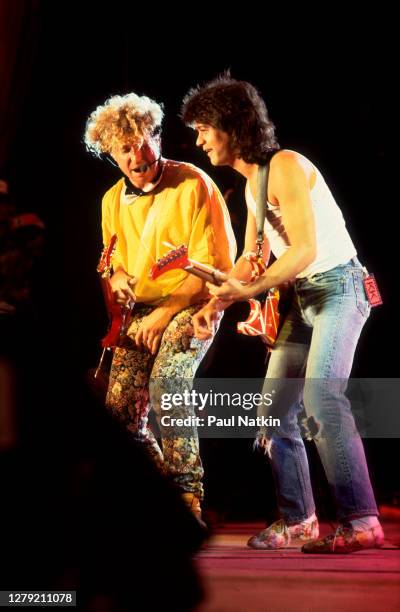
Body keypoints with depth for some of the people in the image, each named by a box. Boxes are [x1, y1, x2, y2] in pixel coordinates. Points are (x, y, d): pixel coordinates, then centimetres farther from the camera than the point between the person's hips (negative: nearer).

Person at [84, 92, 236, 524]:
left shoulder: (193, 184, -10)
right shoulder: (113, 200, 10)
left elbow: (215, 263, -13)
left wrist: (164, 313, -16)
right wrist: (117, 273, 1)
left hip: (191, 304, -6)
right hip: (140, 311, 6)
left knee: (166, 382, -31)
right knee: (120, 404, -10)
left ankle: (189, 496, -24)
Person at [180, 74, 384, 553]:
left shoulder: (285, 167, -16)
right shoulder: (252, 181, 12)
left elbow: (305, 249, -23)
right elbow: (252, 258, 16)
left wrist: (248, 290, -25)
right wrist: (214, 305, 5)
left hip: (338, 287, -9)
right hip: (302, 298, 9)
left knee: (321, 398, -24)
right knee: (274, 411, 7)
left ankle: (361, 522, -23)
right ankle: (297, 521, 14)